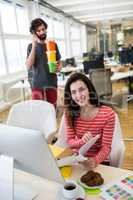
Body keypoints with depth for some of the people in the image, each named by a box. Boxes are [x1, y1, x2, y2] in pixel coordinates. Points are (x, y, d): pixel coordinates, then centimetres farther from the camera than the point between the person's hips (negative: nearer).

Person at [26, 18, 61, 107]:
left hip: (52, 83, 1)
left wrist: (59, 67, -12)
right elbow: (29, 66, -12)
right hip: (37, 84, -1)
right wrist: (34, 46, -16)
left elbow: (59, 62, 12)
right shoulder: (31, 46, 0)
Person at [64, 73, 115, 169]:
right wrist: (82, 141, -25)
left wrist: (95, 161, -29)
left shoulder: (108, 113, -13)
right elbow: (70, 141, -4)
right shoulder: (69, 113, -3)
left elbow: (106, 146, -11)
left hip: (100, 162, -2)